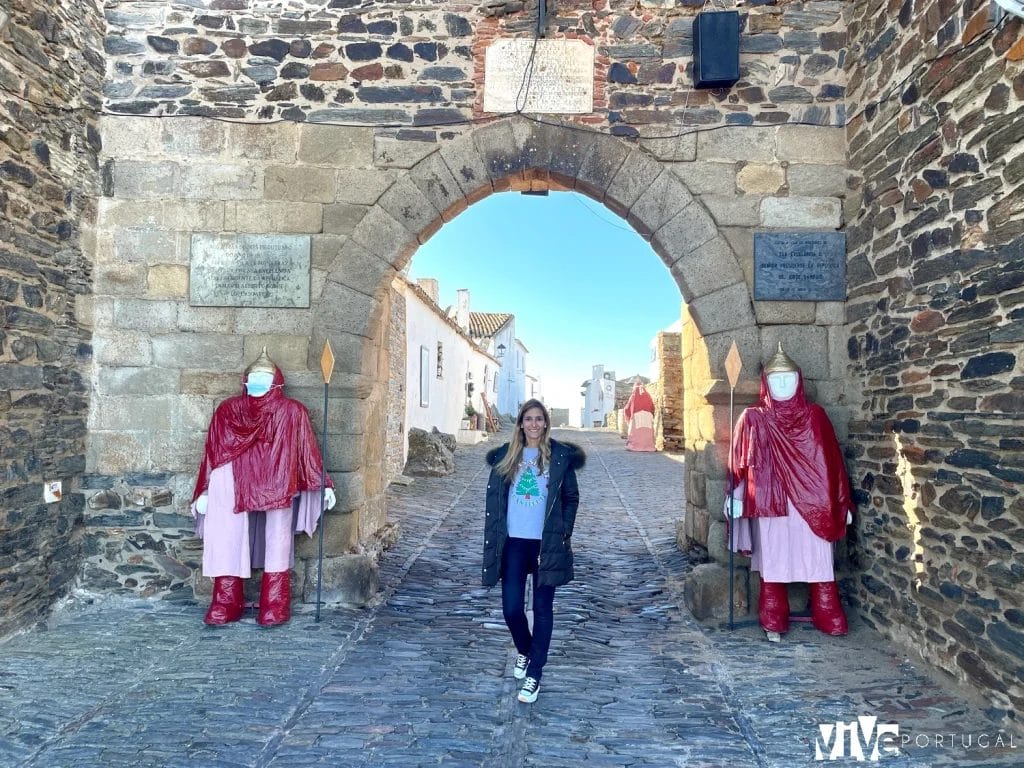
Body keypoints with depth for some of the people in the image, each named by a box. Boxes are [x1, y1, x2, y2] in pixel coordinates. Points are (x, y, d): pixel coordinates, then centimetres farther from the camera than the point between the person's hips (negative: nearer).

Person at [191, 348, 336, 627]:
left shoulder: (292, 411, 8)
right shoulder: (227, 410, 14)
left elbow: (307, 451, 7)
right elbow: (212, 453, 15)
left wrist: (322, 485, 3)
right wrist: (204, 493, 12)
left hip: (277, 490, -2)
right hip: (231, 488, 2)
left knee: (277, 545, -2)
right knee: (226, 545, -1)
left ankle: (274, 607, 5)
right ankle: (225, 606, 9)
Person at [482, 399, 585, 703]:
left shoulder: (560, 456, -1)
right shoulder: (505, 455, 4)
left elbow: (571, 497, 3)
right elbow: (493, 498, 7)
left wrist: (564, 535, -3)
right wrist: (493, 538, 3)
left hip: (547, 543, -2)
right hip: (513, 543, 2)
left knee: (542, 608, 6)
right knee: (511, 607, 3)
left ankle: (534, 674, 18)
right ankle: (524, 651, 34)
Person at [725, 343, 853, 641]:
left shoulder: (815, 416, 7)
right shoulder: (753, 419, 3)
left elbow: (831, 459, 7)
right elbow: (740, 463, 0)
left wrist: (843, 502, 7)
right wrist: (735, 497, -9)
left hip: (812, 503, 1)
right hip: (771, 503, -1)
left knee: (818, 561, 6)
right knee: (772, 562, 4)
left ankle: (829, 620, 21)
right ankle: (773, 624, 15)